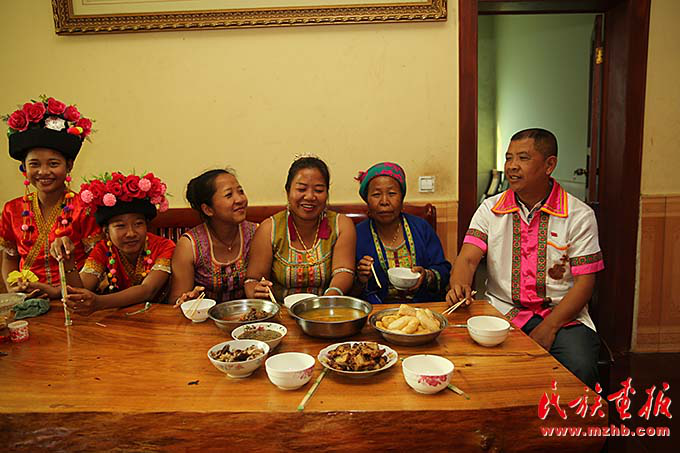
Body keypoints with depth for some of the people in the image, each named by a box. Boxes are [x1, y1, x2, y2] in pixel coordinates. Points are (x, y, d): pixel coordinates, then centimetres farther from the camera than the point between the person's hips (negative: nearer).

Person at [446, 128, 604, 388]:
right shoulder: (490, 209, 6)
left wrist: (547, 329, -14)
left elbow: (584, 283, -4)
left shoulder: (579, 215, 0)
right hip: (502, 311, 1)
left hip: (562, 316, -1)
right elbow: (468, 258, -4)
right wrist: (459, 286, -28)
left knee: (579, 369, -28)